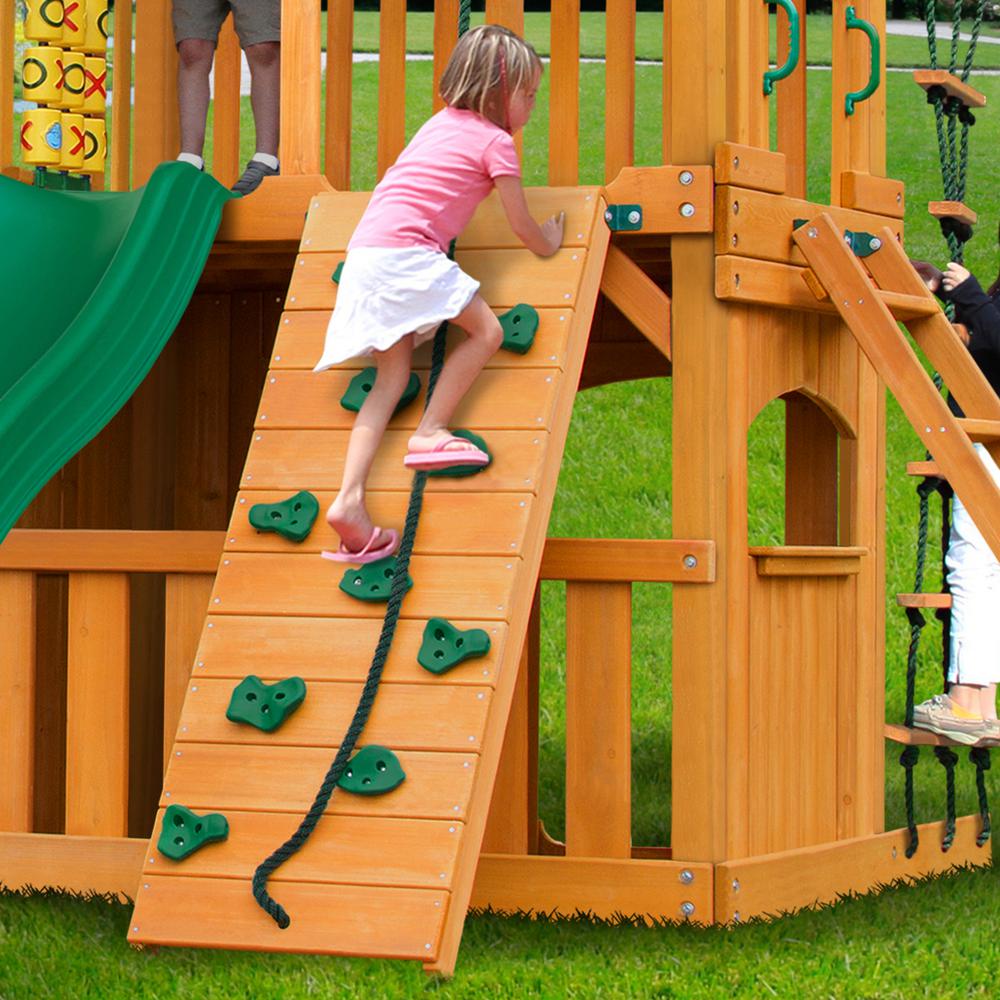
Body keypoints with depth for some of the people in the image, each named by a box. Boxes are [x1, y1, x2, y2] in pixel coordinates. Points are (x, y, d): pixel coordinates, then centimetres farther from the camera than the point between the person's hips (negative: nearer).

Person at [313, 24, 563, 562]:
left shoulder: (442, 123, 24)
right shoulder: (495, 142, 1)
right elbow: (523, 227, 7)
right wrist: (549, 242, 29)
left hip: (366, 252, 8)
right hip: (407, 252, -8)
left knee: (391, 379, 6)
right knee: (486, 330, -4)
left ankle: (350, 499, -5)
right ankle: (430, 432, -4)